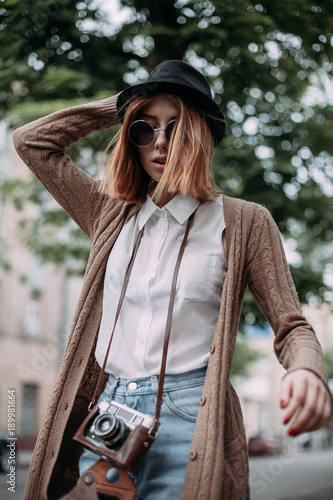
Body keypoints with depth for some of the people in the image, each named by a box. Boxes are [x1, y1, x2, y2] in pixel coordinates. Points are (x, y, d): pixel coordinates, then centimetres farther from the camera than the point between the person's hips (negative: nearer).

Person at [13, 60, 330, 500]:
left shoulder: (244, 223, 3)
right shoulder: (111, 215, 13)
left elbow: (291, 328, 3)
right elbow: (31, 141, 19)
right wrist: (120, 107, 14)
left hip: (188, 417, -3)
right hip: (106, 414, 4)